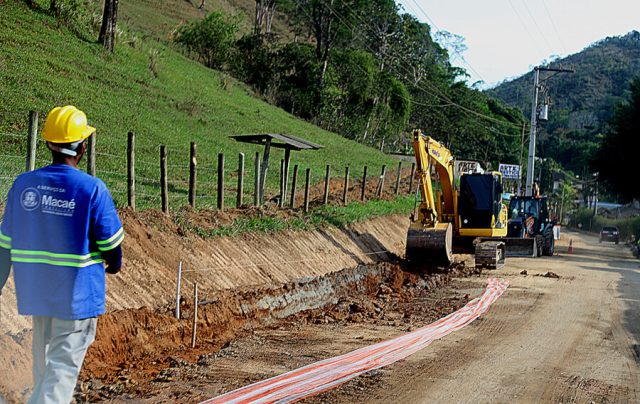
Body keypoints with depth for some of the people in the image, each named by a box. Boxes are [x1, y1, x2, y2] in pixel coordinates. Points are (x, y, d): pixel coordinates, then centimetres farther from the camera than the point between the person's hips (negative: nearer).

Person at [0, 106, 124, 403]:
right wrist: (113, 265, 14)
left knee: (44, 361, 22)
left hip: (35, 289, 5)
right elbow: (111, 243, -8)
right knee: (63, 367, -1)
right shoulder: (92, 189, -15)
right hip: (77, 293, -5)